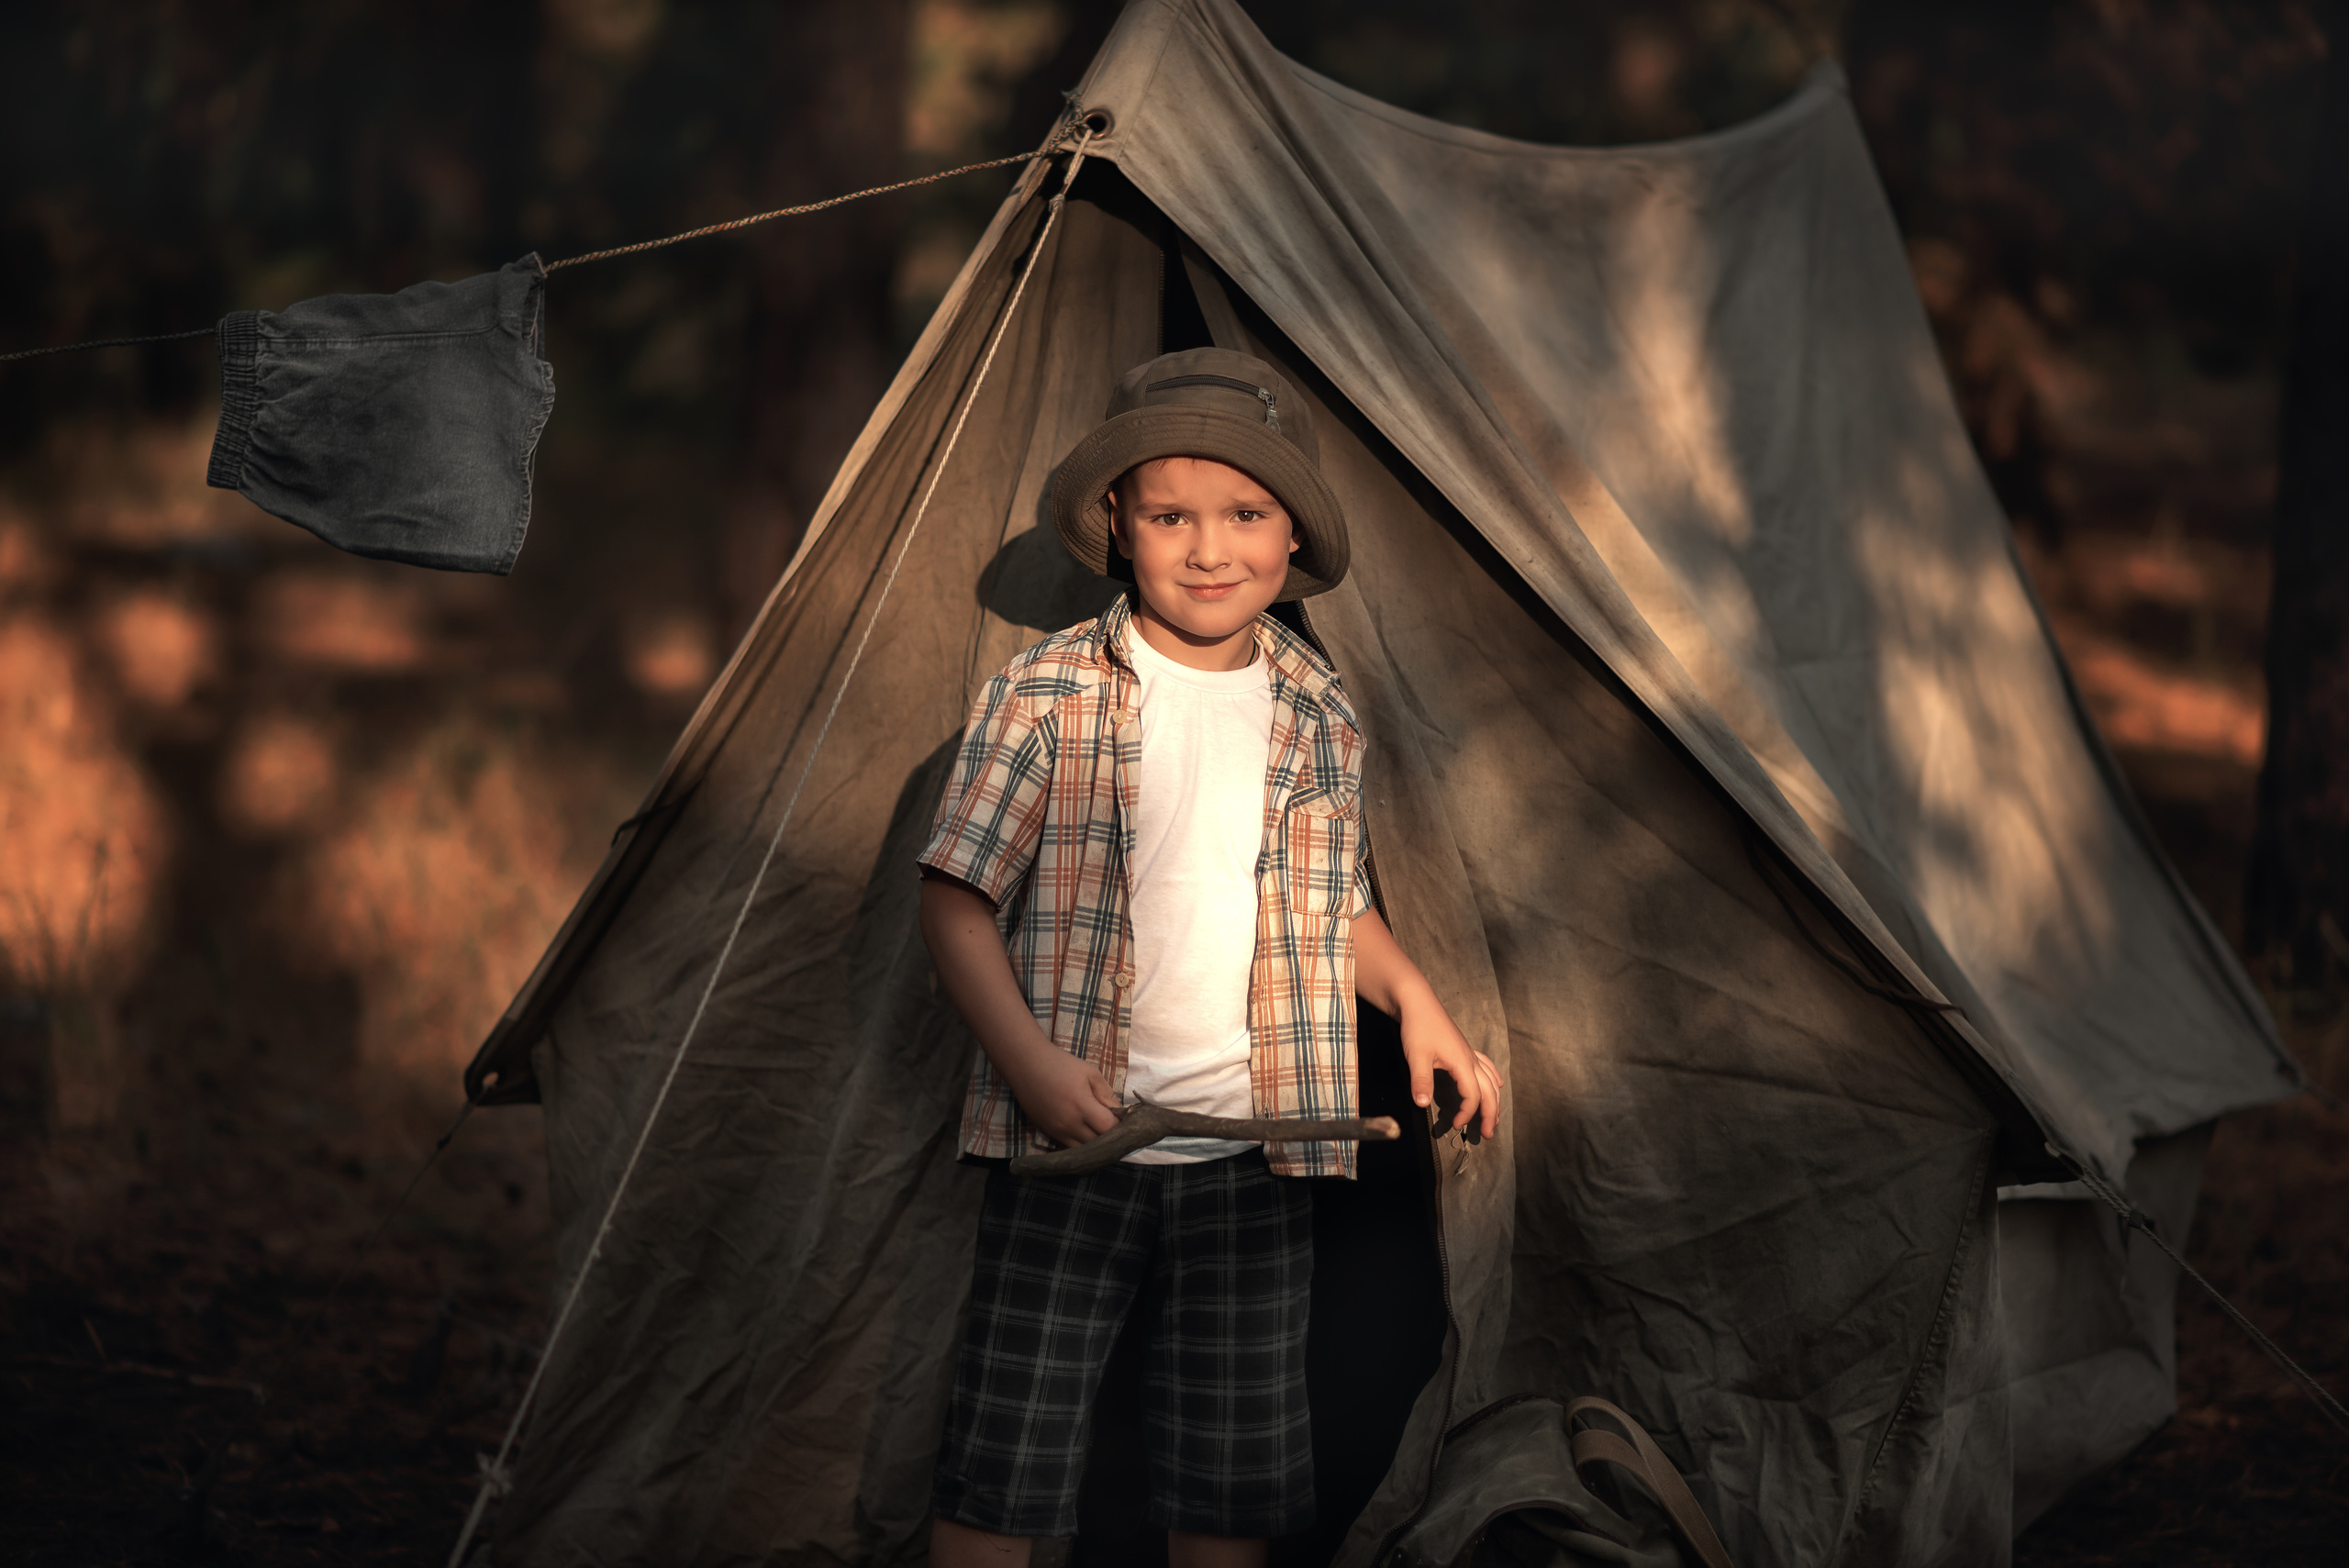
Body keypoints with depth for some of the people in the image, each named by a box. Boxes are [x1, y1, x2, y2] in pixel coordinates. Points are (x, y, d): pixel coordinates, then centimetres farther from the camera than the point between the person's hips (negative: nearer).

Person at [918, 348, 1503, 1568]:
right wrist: (1030, 1063, -18)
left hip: (1255, 1156, 3)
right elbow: (956, 902, -5)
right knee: (1004, 1462, -2)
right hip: (1068, 1144, -3)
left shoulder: (1318, 717, 8)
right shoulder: (1047, 694, -5)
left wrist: (1415, 1000, 4)